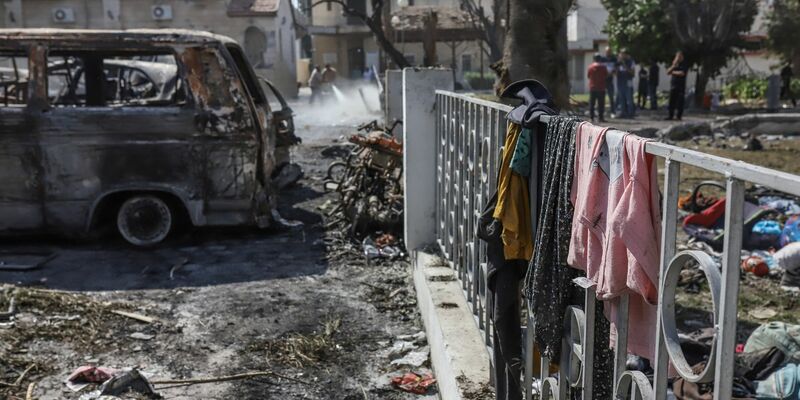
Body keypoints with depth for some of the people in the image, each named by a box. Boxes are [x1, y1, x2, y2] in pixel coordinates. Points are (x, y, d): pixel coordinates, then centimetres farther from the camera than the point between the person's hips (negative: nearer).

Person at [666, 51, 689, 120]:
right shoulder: (674, 64, 16)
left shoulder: (684, 64, 1)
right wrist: (673, 66, -6)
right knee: (672, 101, 2)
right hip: (673, 85, 4)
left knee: (680, 102, -6)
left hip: (681, 86, -4)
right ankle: (671, 116, 7)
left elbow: (682, 73, -13)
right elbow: (668, 72, 7)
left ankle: (679, 116, -4)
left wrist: (673, 72, 1)